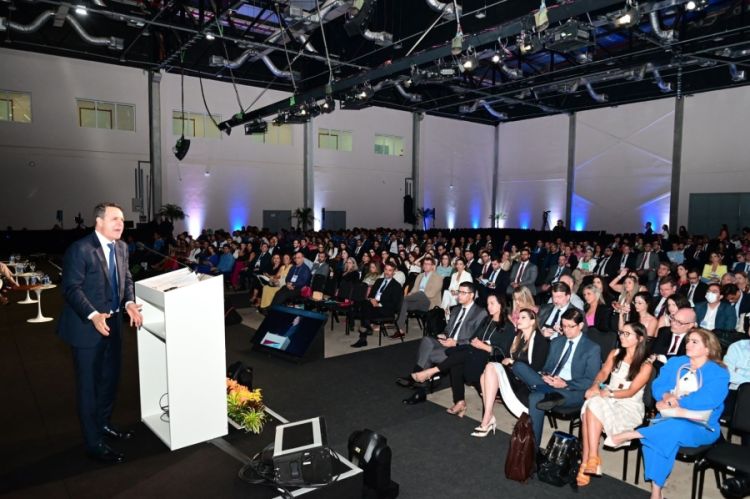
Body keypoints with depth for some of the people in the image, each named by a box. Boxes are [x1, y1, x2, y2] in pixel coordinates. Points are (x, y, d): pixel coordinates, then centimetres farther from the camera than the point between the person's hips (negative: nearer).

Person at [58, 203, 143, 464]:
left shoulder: (121, 247, 4)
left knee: (111, 378, 21)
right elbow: (71, 288, -19)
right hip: (86, 327, -8)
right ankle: (94, 443, 17)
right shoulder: (80, 249, -18)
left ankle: (103, 423, 42)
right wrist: (93, 315, -29)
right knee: (89, 385, 4)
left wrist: (129, 302, -8)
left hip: (112, 323, 8)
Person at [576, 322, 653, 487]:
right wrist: (595, 386, -18)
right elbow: (603, 373, 4)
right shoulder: (615, 354, 13)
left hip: (630, 407, -4)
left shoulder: (646, 365, -5)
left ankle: (591, 459, -28)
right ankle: (589, 462, -31)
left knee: (594, 405, -32)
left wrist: (606, 393, -26)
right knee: (591, 404, -31)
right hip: (608, 401, 4)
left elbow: (631, 392, -13)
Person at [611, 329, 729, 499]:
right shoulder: (675, 363, 13)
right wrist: (666, 396, -15)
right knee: (660, 436, -30)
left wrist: (676, 401, -16)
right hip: (669, 418, 4)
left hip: (702, 427, -3)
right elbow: (658, 386, 6)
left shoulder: (718, 373, -2)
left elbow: (707, 400, -18)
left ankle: (631, 434, -30)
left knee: (675, 427, -38)